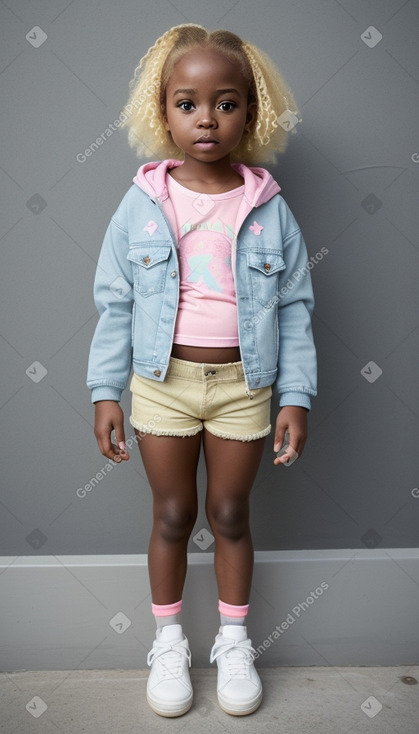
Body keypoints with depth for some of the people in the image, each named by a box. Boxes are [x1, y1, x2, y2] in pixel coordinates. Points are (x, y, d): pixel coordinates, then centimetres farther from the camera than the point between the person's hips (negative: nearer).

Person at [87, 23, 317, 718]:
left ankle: (234, 641, 36)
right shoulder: (141, 204, -4)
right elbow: (114, 305, 0)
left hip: (243, 385, 0)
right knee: (172, 515, 12)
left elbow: (295, 308, -1)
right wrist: (105, 393, -2)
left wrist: (296, 396, -4)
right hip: (163, 383, 0)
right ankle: (168, 641, 35)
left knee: (231, 513, 14)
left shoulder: (270, 208, -4)